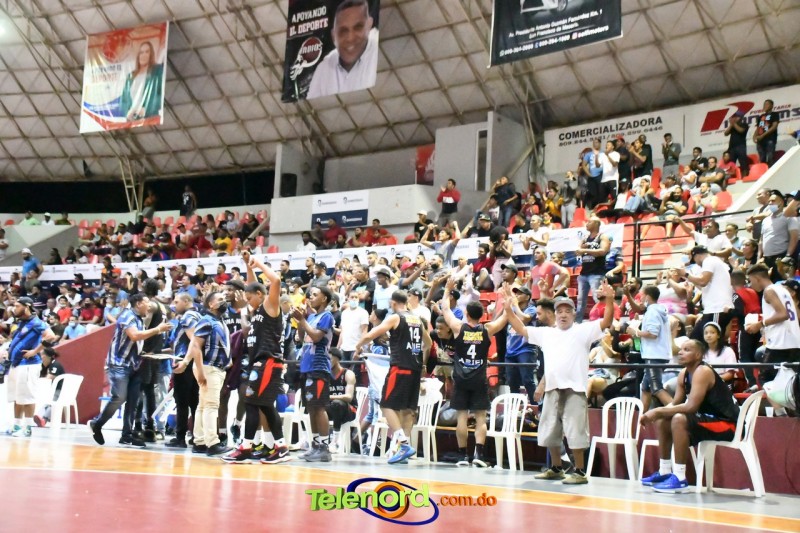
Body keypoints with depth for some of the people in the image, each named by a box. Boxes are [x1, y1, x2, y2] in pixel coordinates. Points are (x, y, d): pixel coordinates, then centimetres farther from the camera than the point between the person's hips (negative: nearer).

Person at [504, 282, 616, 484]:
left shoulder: (583, 331, 2)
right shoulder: (545, 333, 16)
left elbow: (606, 321, -9)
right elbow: (520, 328, 17)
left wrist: (609, 299, -24)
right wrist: (508, 307, 6)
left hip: (574, 389, -6)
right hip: (552, 389, 6)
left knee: (575, 432, -6)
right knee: (550, 432, 14)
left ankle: (580, 472, 3)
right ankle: (556, 469, 28)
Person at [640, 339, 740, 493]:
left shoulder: (703, 372, -21)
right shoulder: (683, 374, 7)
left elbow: (691, 407, -30)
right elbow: (675, 404, 8)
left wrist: (658, 411, -26)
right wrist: (656, 413, -10)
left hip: (726, 424, -10)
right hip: (708, 419, 10)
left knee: (679, 419, -30)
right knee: (662, 421, 9)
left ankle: (679, 479, -25)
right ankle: (664, 472, 14)